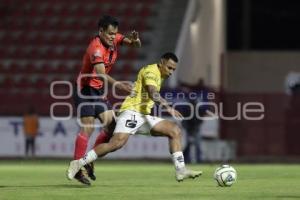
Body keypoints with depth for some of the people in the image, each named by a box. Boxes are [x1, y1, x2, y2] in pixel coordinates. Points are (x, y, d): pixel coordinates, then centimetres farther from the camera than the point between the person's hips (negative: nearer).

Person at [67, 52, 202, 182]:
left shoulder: (159, 75, 21)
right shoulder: (151, 71, -9)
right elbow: (152, 93, -27)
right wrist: (167, 107, -39)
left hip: (144, 117, 10)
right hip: (131, 112, -10)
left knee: (174, 130, -2)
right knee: (117, 143, -27)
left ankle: (180, 171, -6)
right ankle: (79, 163, -18)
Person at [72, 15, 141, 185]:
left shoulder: (114, 39, -2)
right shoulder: (96, 48, -27)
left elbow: (136, 45, 1)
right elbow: (101, 73, -41)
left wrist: (134, 40, -23)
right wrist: (118, 84, -55)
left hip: (99, 91, 8)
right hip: (85, 89, -8)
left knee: (111, 125, 3)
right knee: (88, 128, -16)